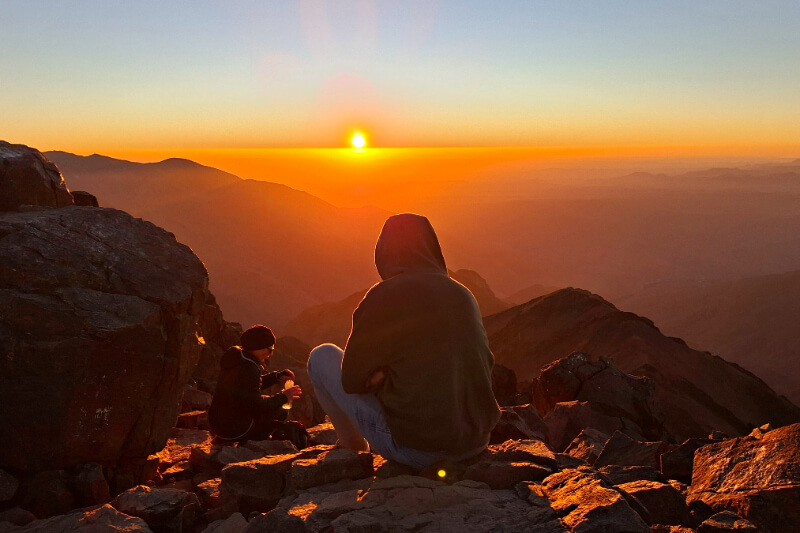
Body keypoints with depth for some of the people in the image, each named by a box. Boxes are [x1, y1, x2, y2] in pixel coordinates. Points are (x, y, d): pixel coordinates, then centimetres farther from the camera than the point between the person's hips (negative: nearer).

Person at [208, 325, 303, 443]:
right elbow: (256, 404, -25)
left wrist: (277, 376, 9)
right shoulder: (247, 369, -26)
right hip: (236, 432, -10)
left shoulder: (237, 357, 6)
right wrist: (283, 397, -13)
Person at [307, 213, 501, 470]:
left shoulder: (384, 295, -13)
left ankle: (353, 445, 30)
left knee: (322, 356, 11)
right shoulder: (464, 295, 4)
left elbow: (352, 379, -7)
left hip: (414, 449, -6)